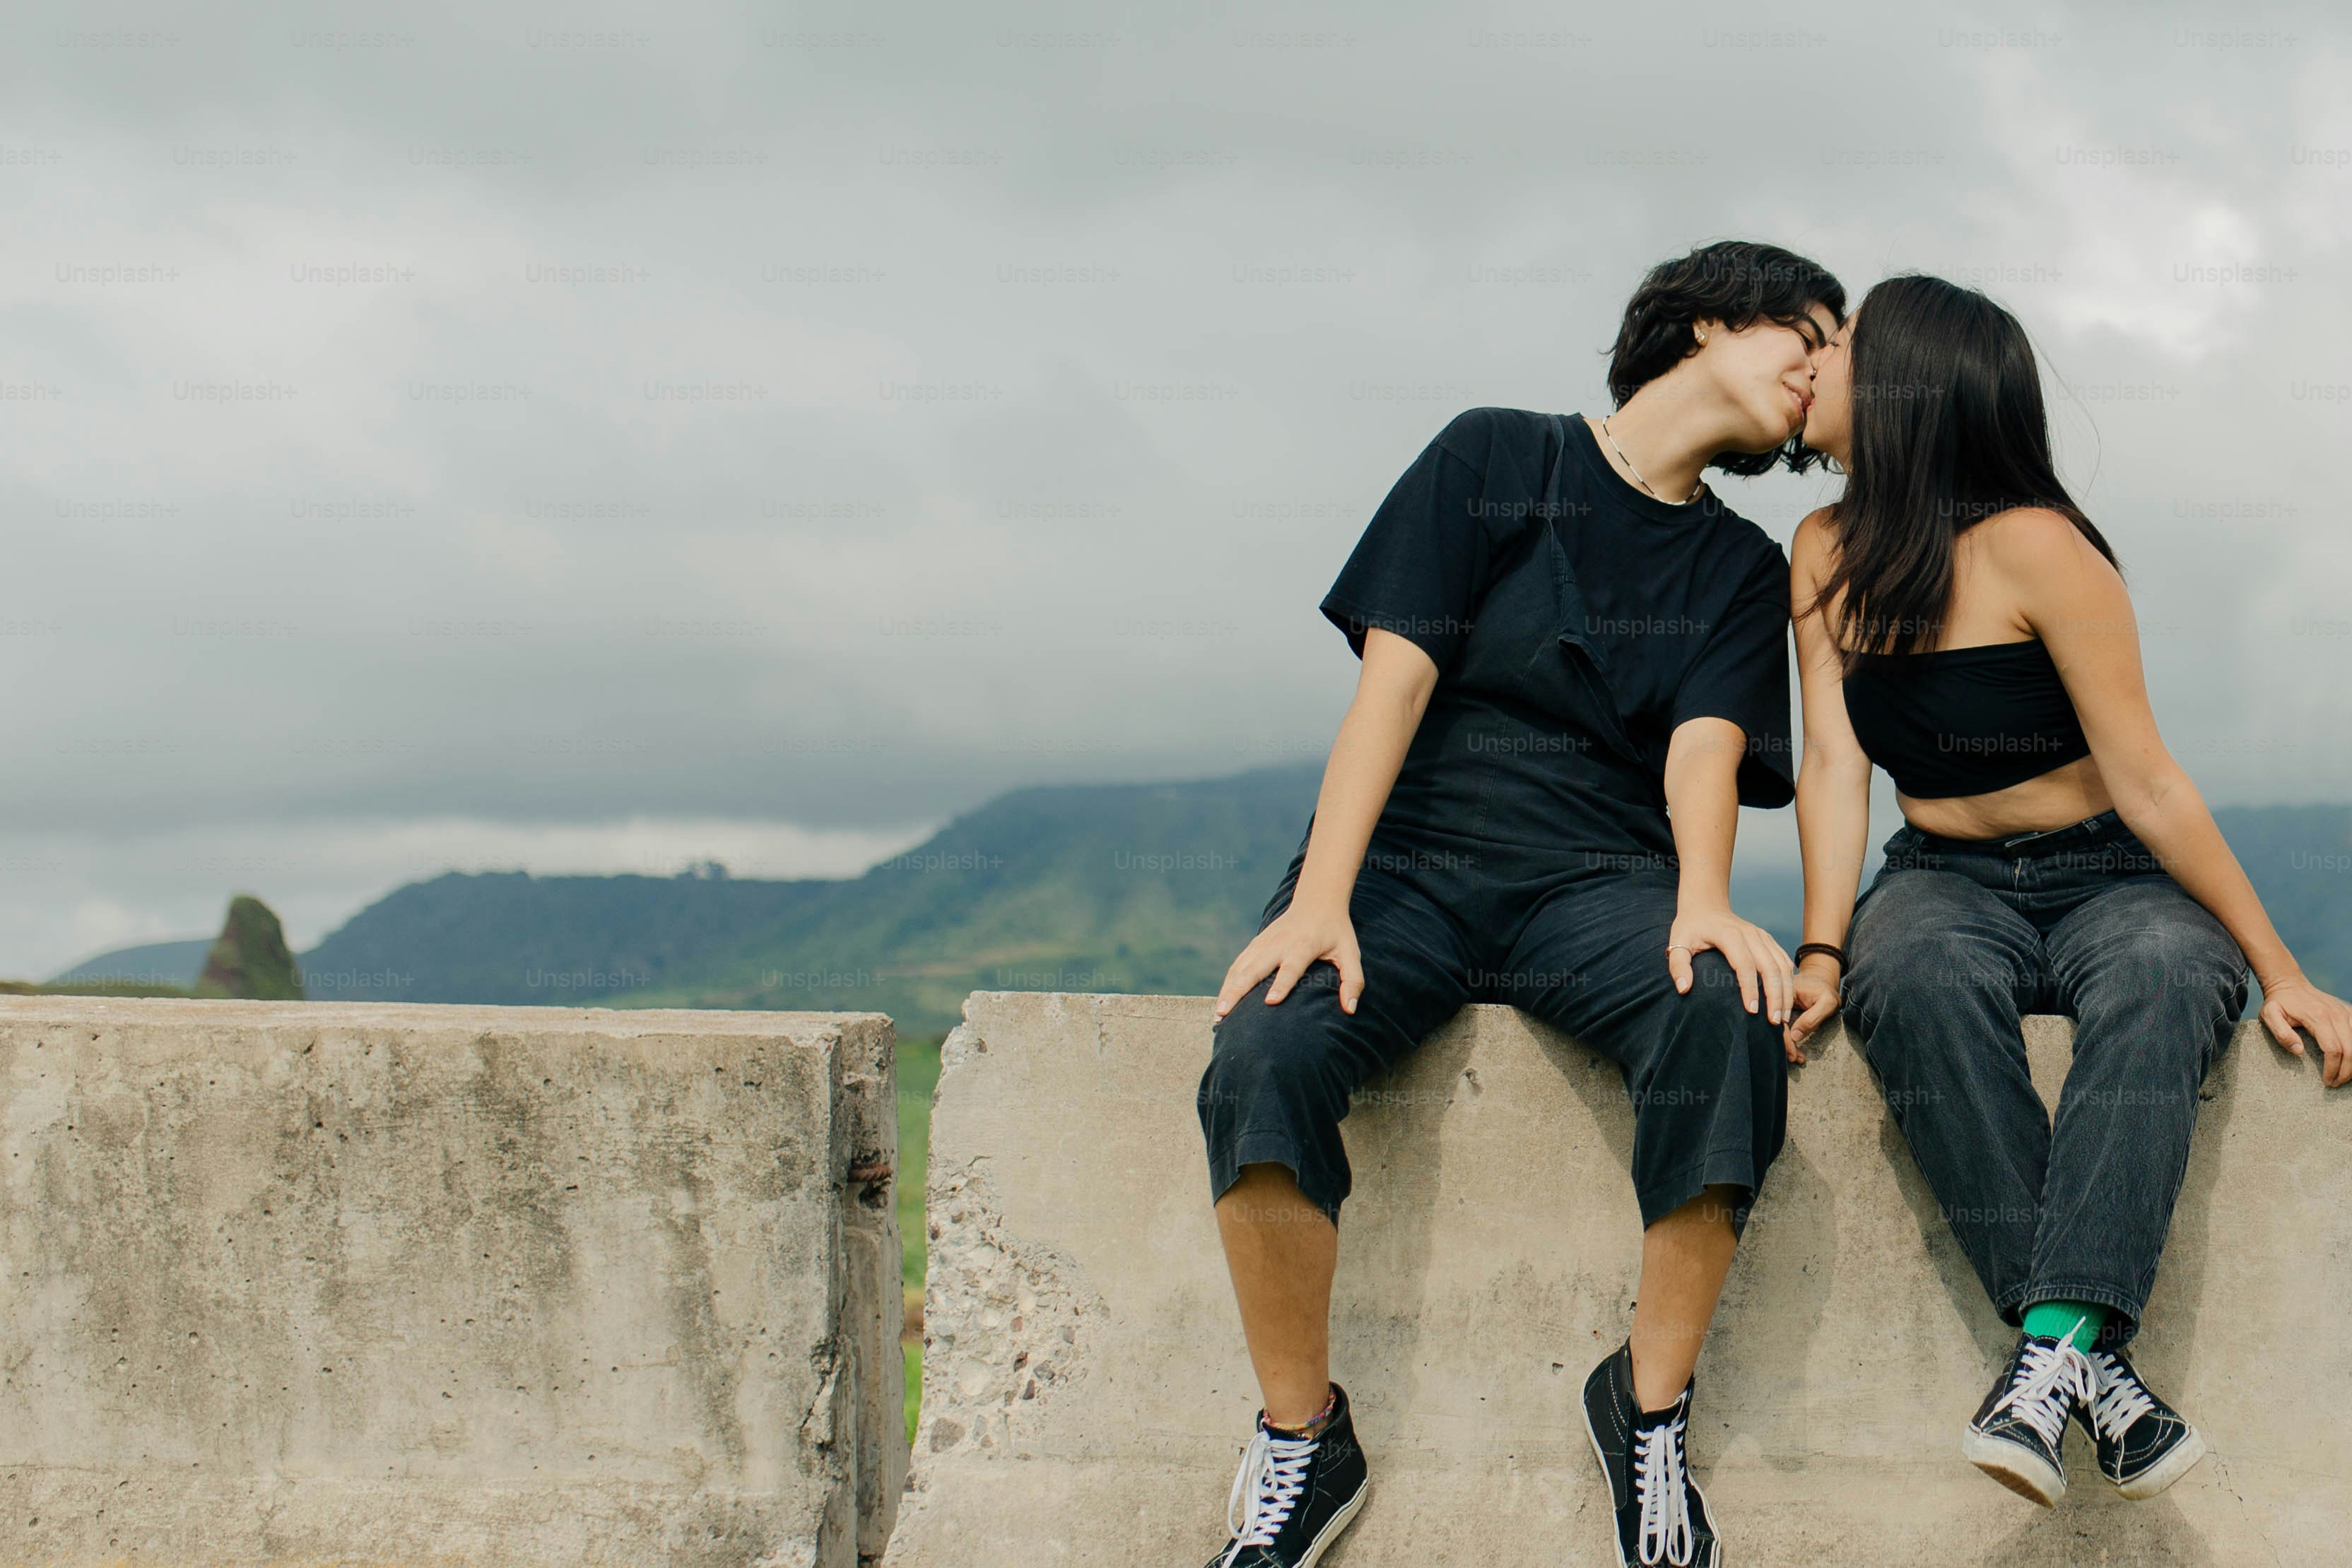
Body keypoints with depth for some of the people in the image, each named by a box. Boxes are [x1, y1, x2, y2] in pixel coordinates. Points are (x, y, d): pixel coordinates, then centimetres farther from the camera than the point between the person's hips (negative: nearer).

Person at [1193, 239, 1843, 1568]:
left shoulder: (1743, 567, 17)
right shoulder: (1495, 459, 9)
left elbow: (1705, 745, 1)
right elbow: (1396, 677, -2)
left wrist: (1703, 904, -23)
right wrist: (1320, 900, -16)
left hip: (1598, 878, 2)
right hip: (1412, 856, -1)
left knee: (1730, 1022, -33)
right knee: (1264, 1055, -33)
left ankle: (1651, 1405, -15)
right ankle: (1302, 1444, -14)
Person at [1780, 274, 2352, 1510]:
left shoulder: (2031, 548, -14)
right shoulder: (1827, 552, 3)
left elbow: (2146, 784, -13)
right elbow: (1834, 764, -3)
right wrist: (1822, 950, -17)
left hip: (2113, 880, -3)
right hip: (1947, 883, 3)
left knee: (2161, 977, -38)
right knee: (1912, 977, -33)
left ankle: (2054, 1344, -49)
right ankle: (2091, 1359, -38)